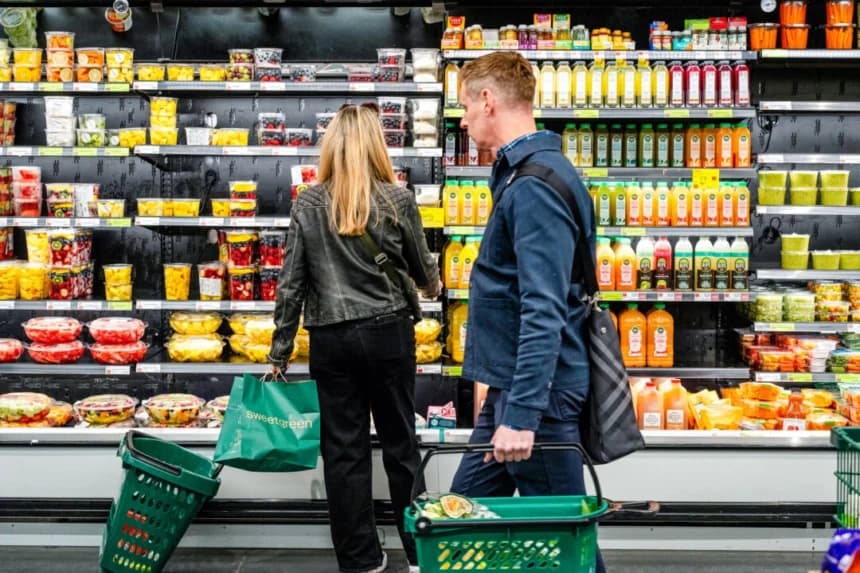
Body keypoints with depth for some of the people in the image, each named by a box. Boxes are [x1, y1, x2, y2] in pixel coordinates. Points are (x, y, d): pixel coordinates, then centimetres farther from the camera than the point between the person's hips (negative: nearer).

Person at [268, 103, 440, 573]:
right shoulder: (398, 200, -3)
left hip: (331, 338, 1)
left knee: (343, 449, 8)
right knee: (400, 443, 11)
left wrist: (280, 351, 6)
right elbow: (422, 269, 8)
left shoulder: (308, 204, 0)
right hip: (388, 332, 0)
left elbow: (292, 283, -1)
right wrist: (432, 287, 32)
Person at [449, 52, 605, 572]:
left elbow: (543, 311, -26)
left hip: (539, 391, -10)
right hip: (510, 382, 10)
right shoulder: (521, 173, 13)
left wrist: (521, 413, -27)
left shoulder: (535, 185, -19)